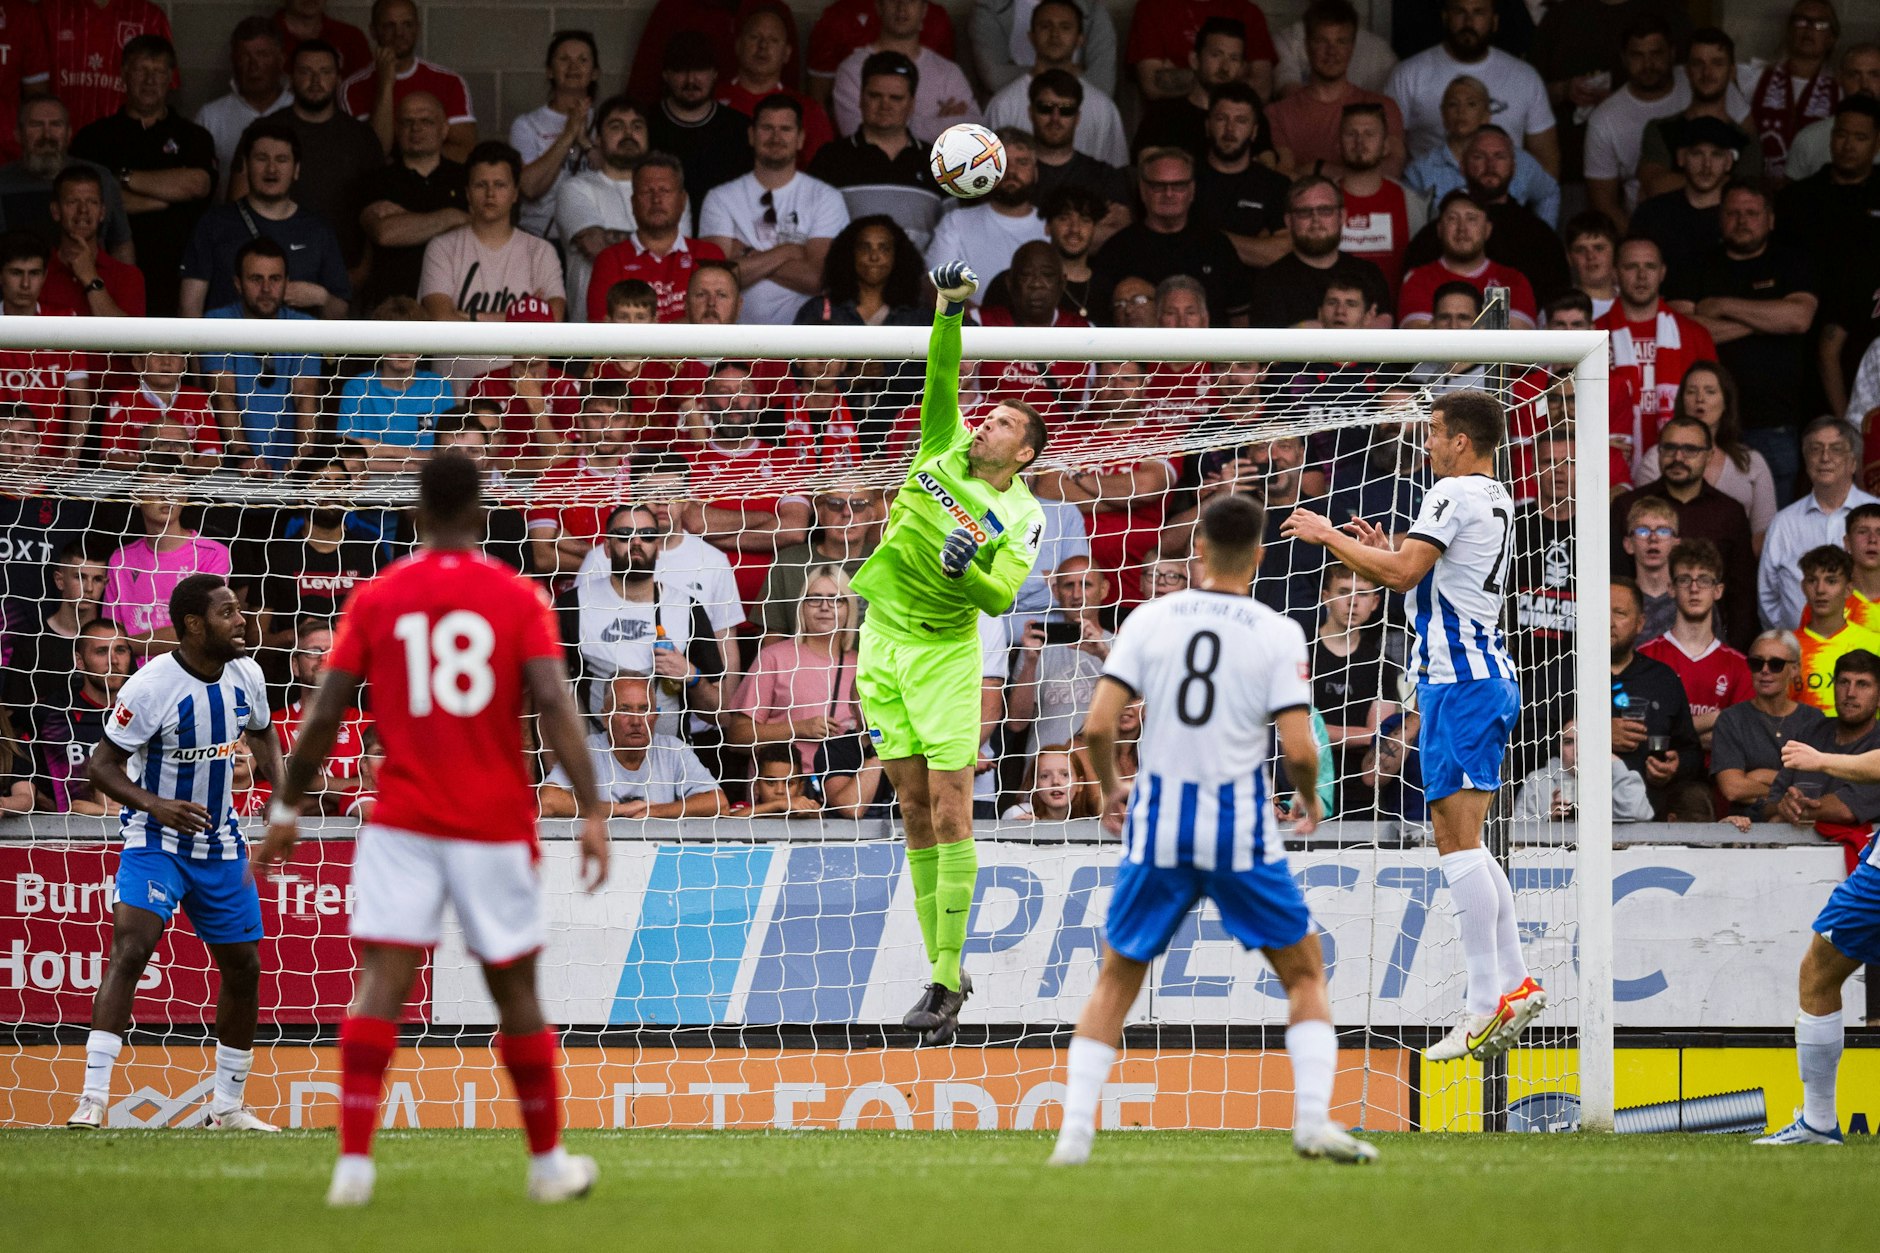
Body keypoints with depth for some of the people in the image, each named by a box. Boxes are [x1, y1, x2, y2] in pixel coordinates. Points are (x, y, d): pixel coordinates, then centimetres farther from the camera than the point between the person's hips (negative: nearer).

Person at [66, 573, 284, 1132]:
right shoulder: (151, 687, -22)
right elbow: (102, 765, -17)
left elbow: (262, 734, 18)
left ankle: (229, 1106, 27)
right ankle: (93, 1100, -28)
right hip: (155, 840, -6)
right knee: (130, 946, -25)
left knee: (243, 965, 11)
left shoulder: (246, 676, -3)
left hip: (220, 844, 6)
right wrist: (153, 804, -33)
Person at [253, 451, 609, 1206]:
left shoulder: (377, 600, 2)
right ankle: (549, 1163, 23)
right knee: (516, 992, 12)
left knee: (381, 983, -6)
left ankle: (353, 1161, -20)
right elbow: (555, 707, -12)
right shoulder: (516, 598, 0)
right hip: (496, 826, 0)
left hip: (402, 824, 0)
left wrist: (285, 812, 10)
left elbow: (322, 719, 0)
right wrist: (592, 812, -14)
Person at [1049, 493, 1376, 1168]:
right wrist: (1311, 802, 10)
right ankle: (1313, 1118, -3)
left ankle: (1075, 1131, 6)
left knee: (1116, 980, 16)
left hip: (1158, 822, 2)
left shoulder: (1148, 620, 0)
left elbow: (1097, 725, -5)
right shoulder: (1278, 634, -4)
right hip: (1241, 826, -2)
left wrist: (1110, 789, 14)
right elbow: (1299, 749, -11)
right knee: (1305, 973, 13)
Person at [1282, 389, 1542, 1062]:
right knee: (1465, 842, 16)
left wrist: (1328, 536, -11)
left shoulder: (1454, 496, -13)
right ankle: (1515, 982, 13)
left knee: (1458, 840, -11)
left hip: (1458, 682, -10)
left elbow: (1403, 575, -22)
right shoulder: (1497, 501, 18)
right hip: (1486, 674, 10)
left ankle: (1487, 1003, -14)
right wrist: (1385, 548, 19)